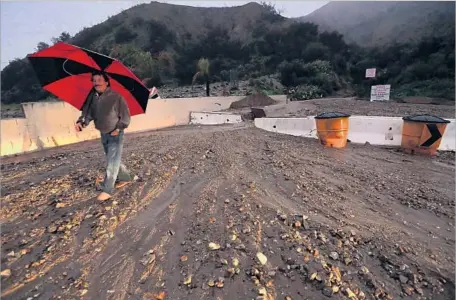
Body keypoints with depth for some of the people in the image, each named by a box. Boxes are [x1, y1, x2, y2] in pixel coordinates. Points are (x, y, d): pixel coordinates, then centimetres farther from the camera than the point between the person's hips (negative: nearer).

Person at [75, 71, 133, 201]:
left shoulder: (116, 97, -14)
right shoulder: (93, 98, 4)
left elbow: (125, 115, -12)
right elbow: (87, 112, 5)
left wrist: (118, 128, -20)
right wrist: (81, 121, -15)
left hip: (115, 135, -7)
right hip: (103, 134, 7)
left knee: (112, 162, -6)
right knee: (114, 160, 17)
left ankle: (108, 190, -1)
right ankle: (125, 177, 35)